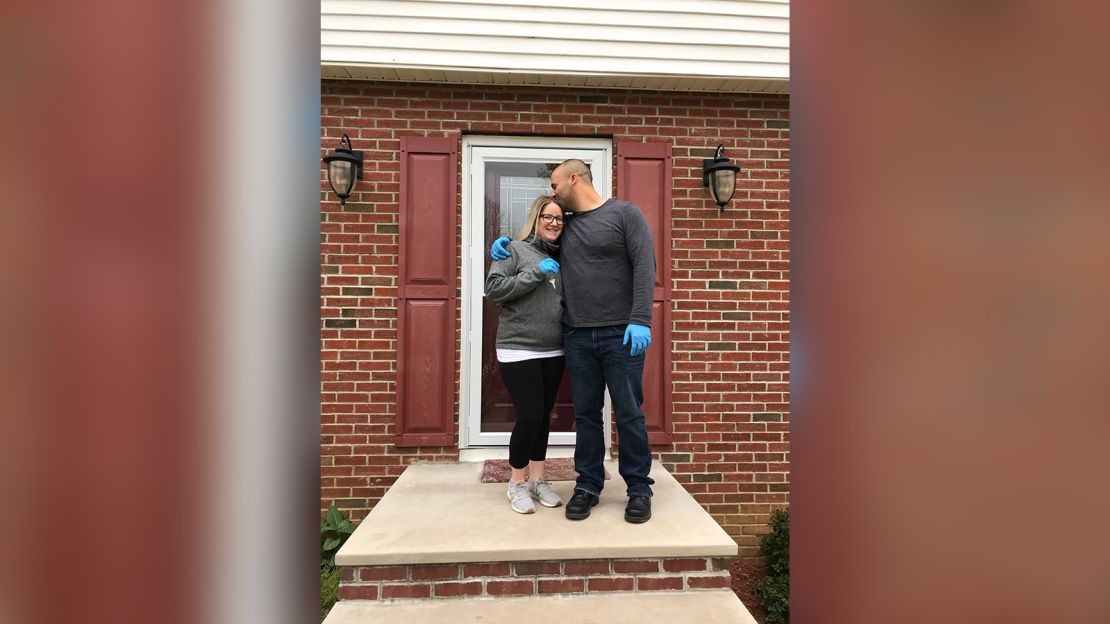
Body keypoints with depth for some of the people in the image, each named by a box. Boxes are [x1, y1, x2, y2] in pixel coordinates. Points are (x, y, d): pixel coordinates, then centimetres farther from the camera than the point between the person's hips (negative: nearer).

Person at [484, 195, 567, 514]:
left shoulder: (560, 257, 13)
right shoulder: (515, 249, -3)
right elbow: (493, 289, -14)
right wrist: (536, 272, -18)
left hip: (553, 351, 6)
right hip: (518, 350, -6)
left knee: (544, 416, 11)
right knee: (529, 416, -6)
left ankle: (538, 481, 26)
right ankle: (516, 483, 16)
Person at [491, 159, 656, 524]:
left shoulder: (625, 213, 0)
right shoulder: (563, 225, 15)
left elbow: (645, 266, -8)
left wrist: (640, 321, -18)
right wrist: (504, 242, 12)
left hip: (621, 335, -4)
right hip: (577, 337, 5)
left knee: (629, 415, 3)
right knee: (586, 414, 10)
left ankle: (639, 489, 18)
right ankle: (588, 486, 24)